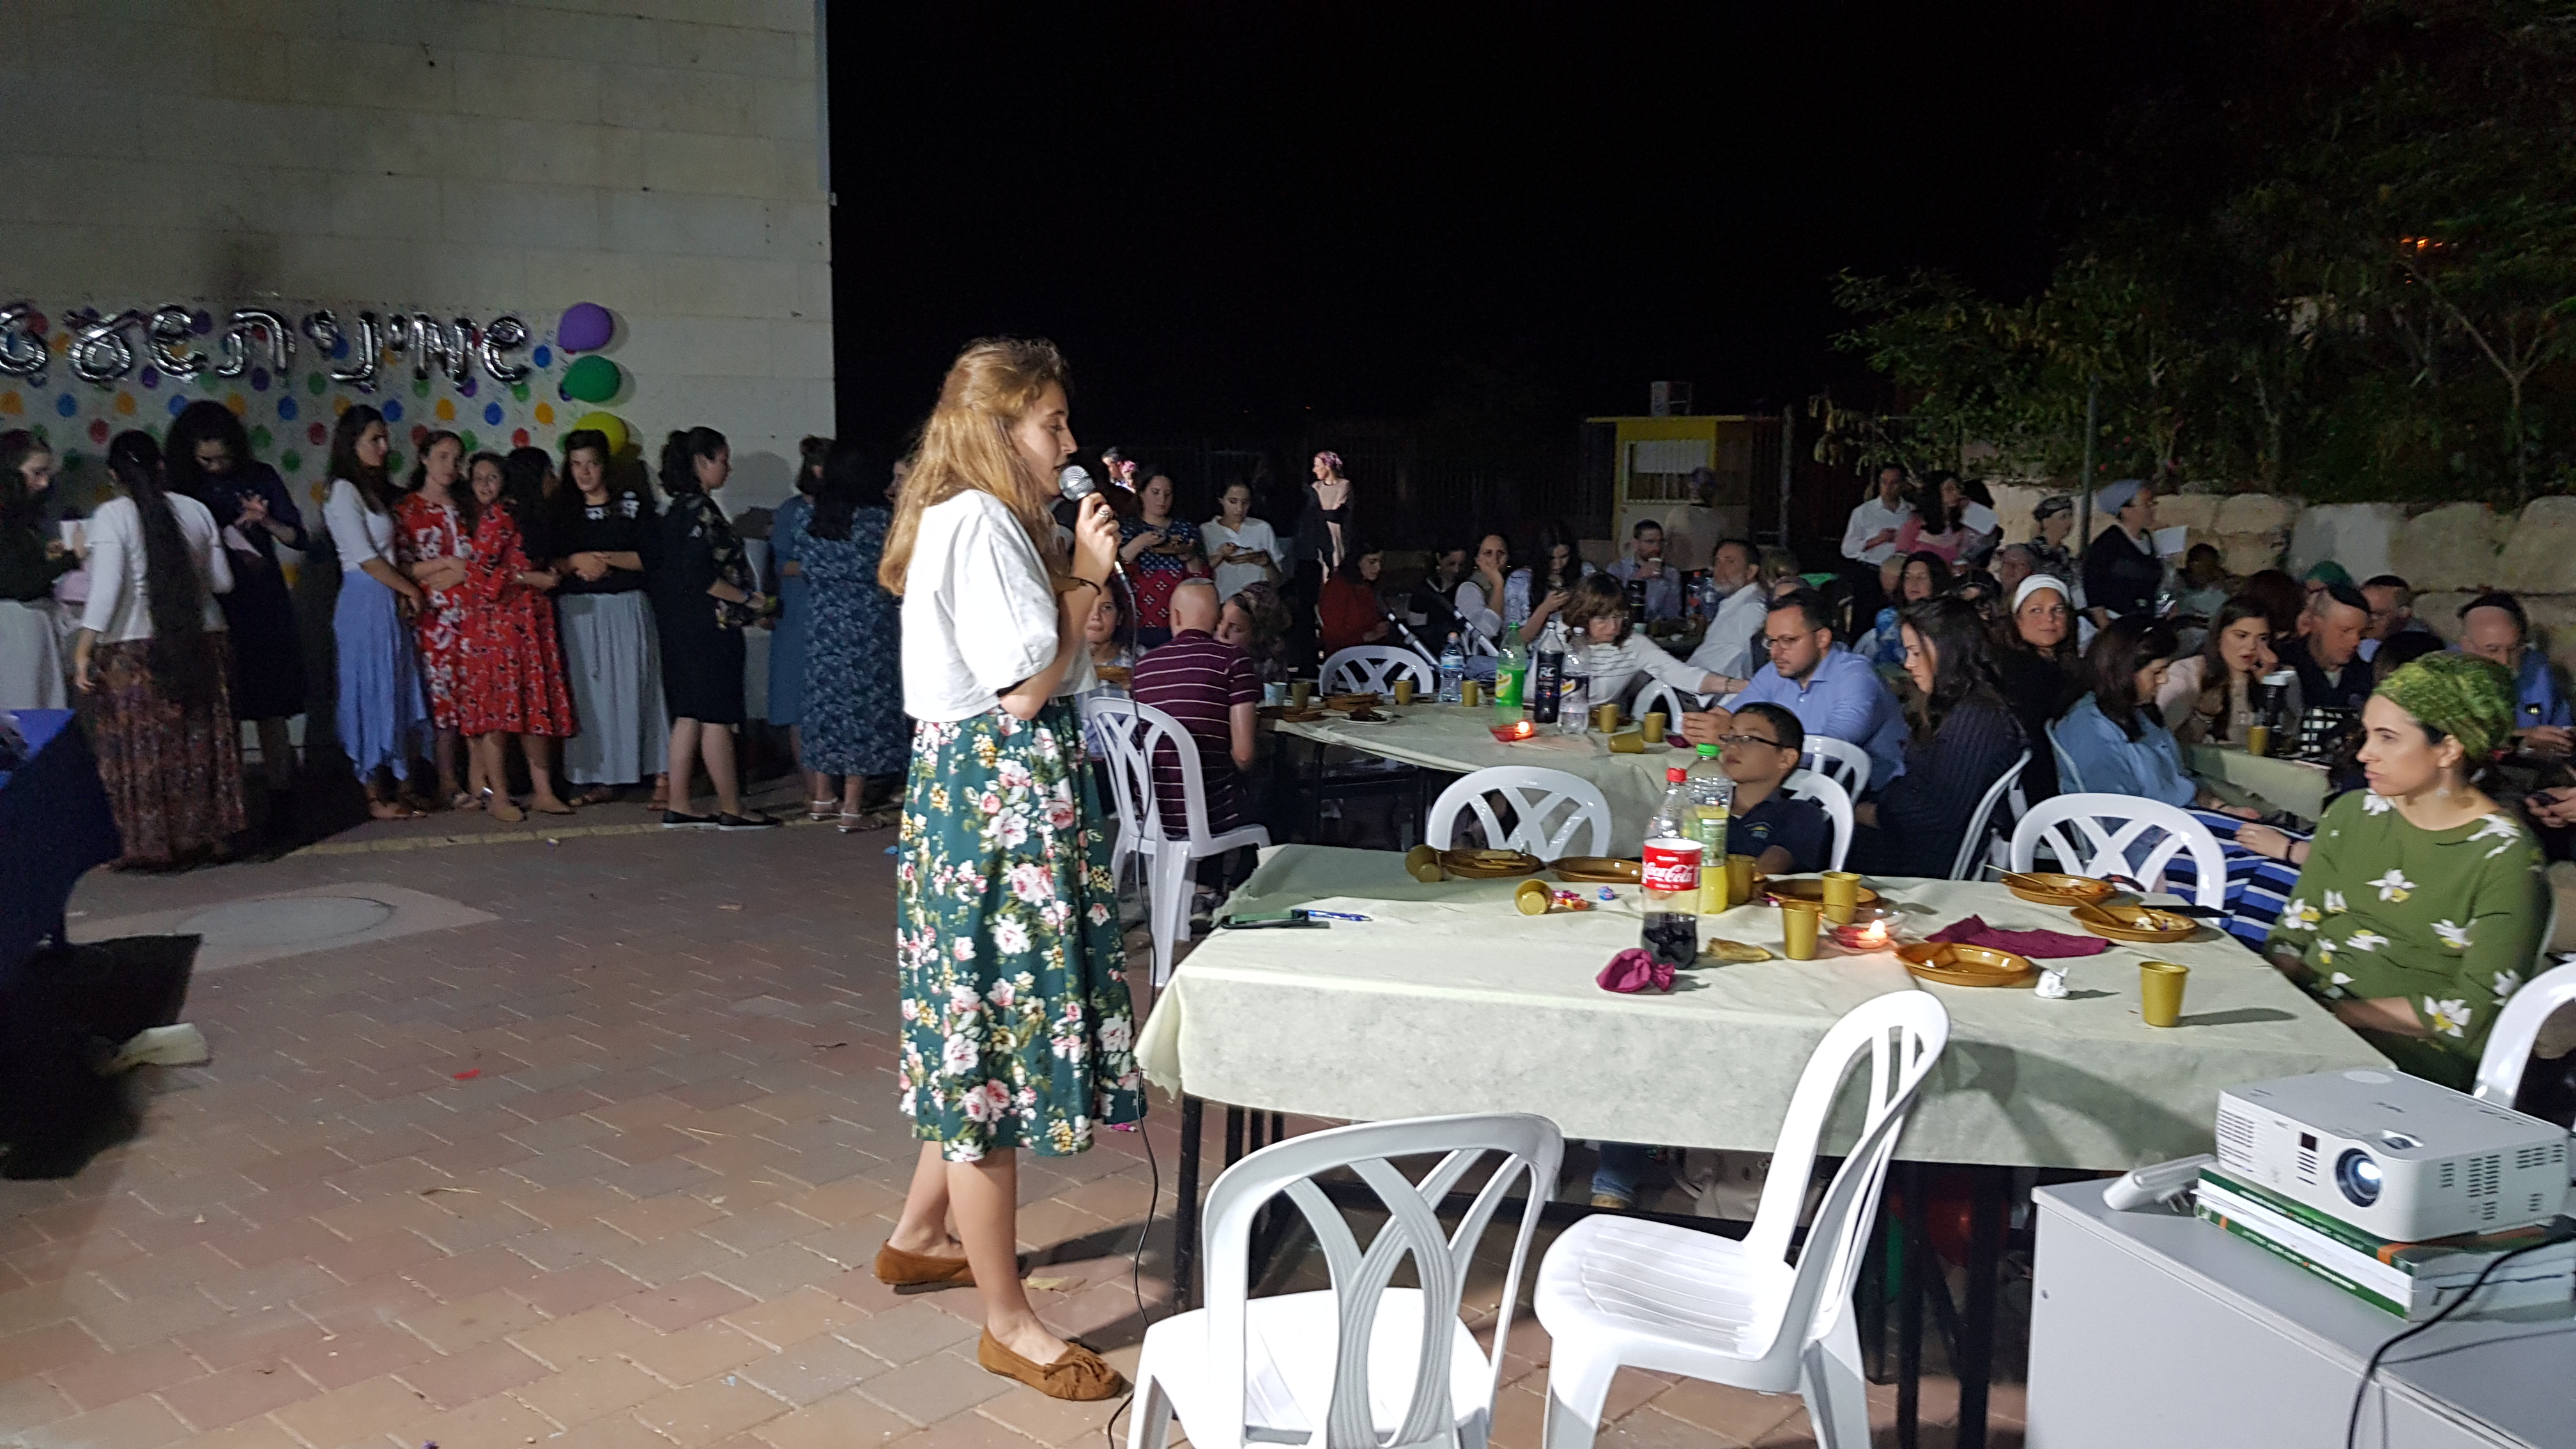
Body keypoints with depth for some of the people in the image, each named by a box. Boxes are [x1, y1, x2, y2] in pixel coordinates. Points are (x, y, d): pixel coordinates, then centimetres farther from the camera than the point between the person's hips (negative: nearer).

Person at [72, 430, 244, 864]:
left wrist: (83, 651, -13)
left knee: (142, 749, 5)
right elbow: (222, 581, 9)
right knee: (200, 743, 13)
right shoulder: (194, 510, 5)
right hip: (200, 644, 4)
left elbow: (107, 587, -15)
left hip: (134, 650, -4)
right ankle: (211, 833, 18)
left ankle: (151, 844, 8)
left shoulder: (112, 515, -7)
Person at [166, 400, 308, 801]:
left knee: (270, 707, 0)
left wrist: (266, 521, -14)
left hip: (264, 605, -1)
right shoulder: (185, 488, 2)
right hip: (213, 606, 1)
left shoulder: (260, 477, 2)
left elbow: (300, 539, 3)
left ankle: (279, 795, 4)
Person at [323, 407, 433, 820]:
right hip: (365, 602, -8)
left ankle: (389, 783, 16)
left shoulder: (375, 489, 17)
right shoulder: (343, 492, -9)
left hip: (389, 601, 8)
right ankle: (378, 796, 4)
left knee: (394, 693, 9)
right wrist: (410, 589, -7)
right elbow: (365, 557, -14)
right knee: (374, 692, -3)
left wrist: (404, 594, 1)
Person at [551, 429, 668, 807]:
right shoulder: (562, 508, 12)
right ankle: (601, 780, 7)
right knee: (588, 693, 1)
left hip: (627, 608, -3)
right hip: (578, 612, 3)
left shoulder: (632, 501, 5)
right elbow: (547, 561, 7)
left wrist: (608, 559, -12)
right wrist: (576, 562, -11)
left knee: (635, 687, -6)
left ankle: (660, 776, -5)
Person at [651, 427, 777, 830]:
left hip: (683, 627, 10)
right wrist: (748, 598, -13)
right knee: (716, 718, -4)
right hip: (709, 627, -10)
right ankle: (731, 810, 3)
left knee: (690, 716, 10)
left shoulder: (680, 509, 14)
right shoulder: (700, 510, -15)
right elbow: (699, 576, -23)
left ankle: (678, 807, 12)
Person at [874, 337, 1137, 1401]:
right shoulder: (979, 522, -15)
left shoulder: (977, 520, 17)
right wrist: (1085, 577, -9)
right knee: (996, 1039, -3)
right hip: (995, 797, -11)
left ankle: (918, 1236, 36)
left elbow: (1036, 665, 17)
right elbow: (1026, 687, -20)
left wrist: (1080, 570, 10)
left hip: (995, 798, 11)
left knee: (979, 1034, 20)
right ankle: (1008, 1324, 8)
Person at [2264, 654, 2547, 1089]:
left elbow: (2475, 1010, -11)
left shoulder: (2504, 855, -6)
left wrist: (2342, 1012, -15)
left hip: (2411, 1050, -6)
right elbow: (2294, 931, 10)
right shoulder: (2352, 812, 10)